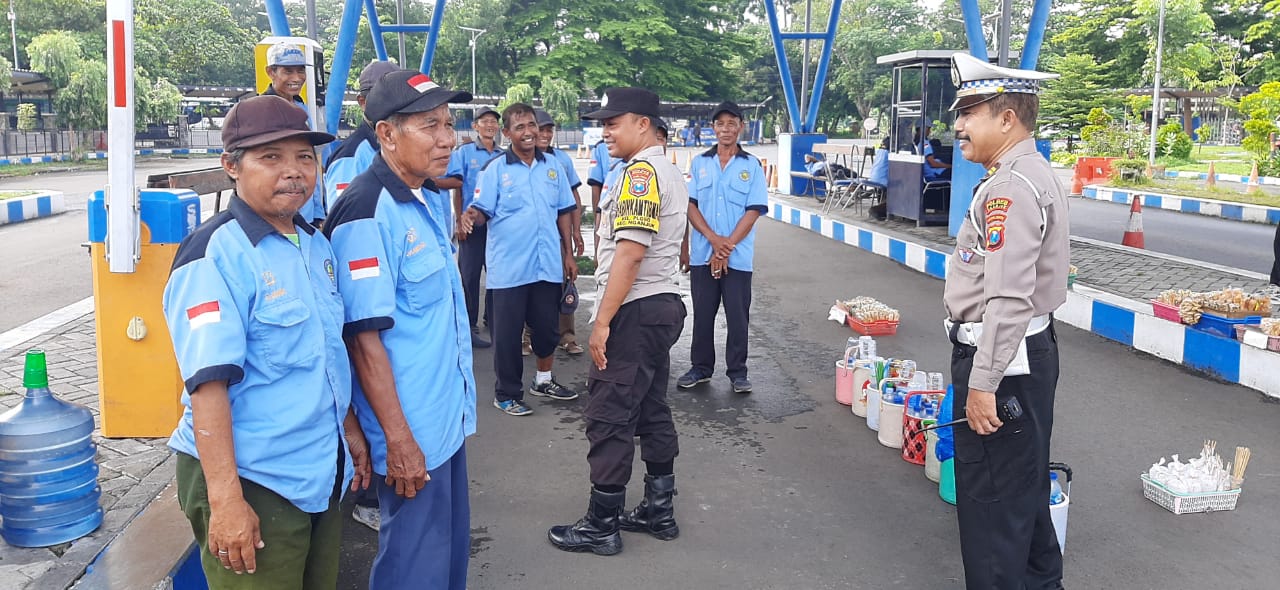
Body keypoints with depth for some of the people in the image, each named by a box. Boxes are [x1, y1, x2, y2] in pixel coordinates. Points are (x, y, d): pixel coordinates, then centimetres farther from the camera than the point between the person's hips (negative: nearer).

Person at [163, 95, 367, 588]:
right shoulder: (215, 255, -17)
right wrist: (225, 500, -24)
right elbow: (209, 384, -21)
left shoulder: (316, 245, 7)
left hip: (322, 474, 8)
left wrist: (349, 429, 18)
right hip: (250, 482, -7)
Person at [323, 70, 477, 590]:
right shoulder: (366, 214, -21)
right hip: (412, 433, -8)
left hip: (450, 416, 9)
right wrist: (398, 440, -21)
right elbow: (364, 338, -22)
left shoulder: (434, 197, 6)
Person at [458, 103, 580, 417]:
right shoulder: (495, 169, -5)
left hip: (548, 264, 4)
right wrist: (469, 217, -34)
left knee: (548, 326, 15)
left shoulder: (552, 167, 6)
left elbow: (564, 212, 11)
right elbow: (482, 211, -11)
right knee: (508, 332, 5)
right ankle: (507, 393, 18)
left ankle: (543, 380, 36)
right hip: (509, 266, -4)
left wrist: (569, 255, 9)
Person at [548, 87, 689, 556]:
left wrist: (602, 322, -22)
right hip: (662, 306, 11)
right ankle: (658, 511, 25)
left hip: (634, 311, -11)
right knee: (652, 411, 16)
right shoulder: (670, 173, 17)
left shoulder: (640, 173, -15)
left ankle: (602, 525, 6)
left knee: (609, 417, -3)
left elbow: (630, 253, -23)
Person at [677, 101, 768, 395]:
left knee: (738, 317, 3)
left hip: (738, 257, -2)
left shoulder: (752, 165, 1)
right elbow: (690, 205, 2)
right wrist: (713, 238, -13)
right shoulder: (700, 163, 7)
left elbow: (753, 211, -4)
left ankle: (737, 372, 15)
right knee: (702, 315, 9)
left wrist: (726, 247, -12)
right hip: (702, 255, 2)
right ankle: (700, 368, 22)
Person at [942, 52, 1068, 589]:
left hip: (1001, 357, -11)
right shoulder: (1032, 174, 13)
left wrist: (982, 382, -26)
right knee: (1024, 483, 24)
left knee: (990, 496, 1)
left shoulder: (1012, 188, -21)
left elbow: (1010, 298, -28)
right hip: (1028, 350, 11)